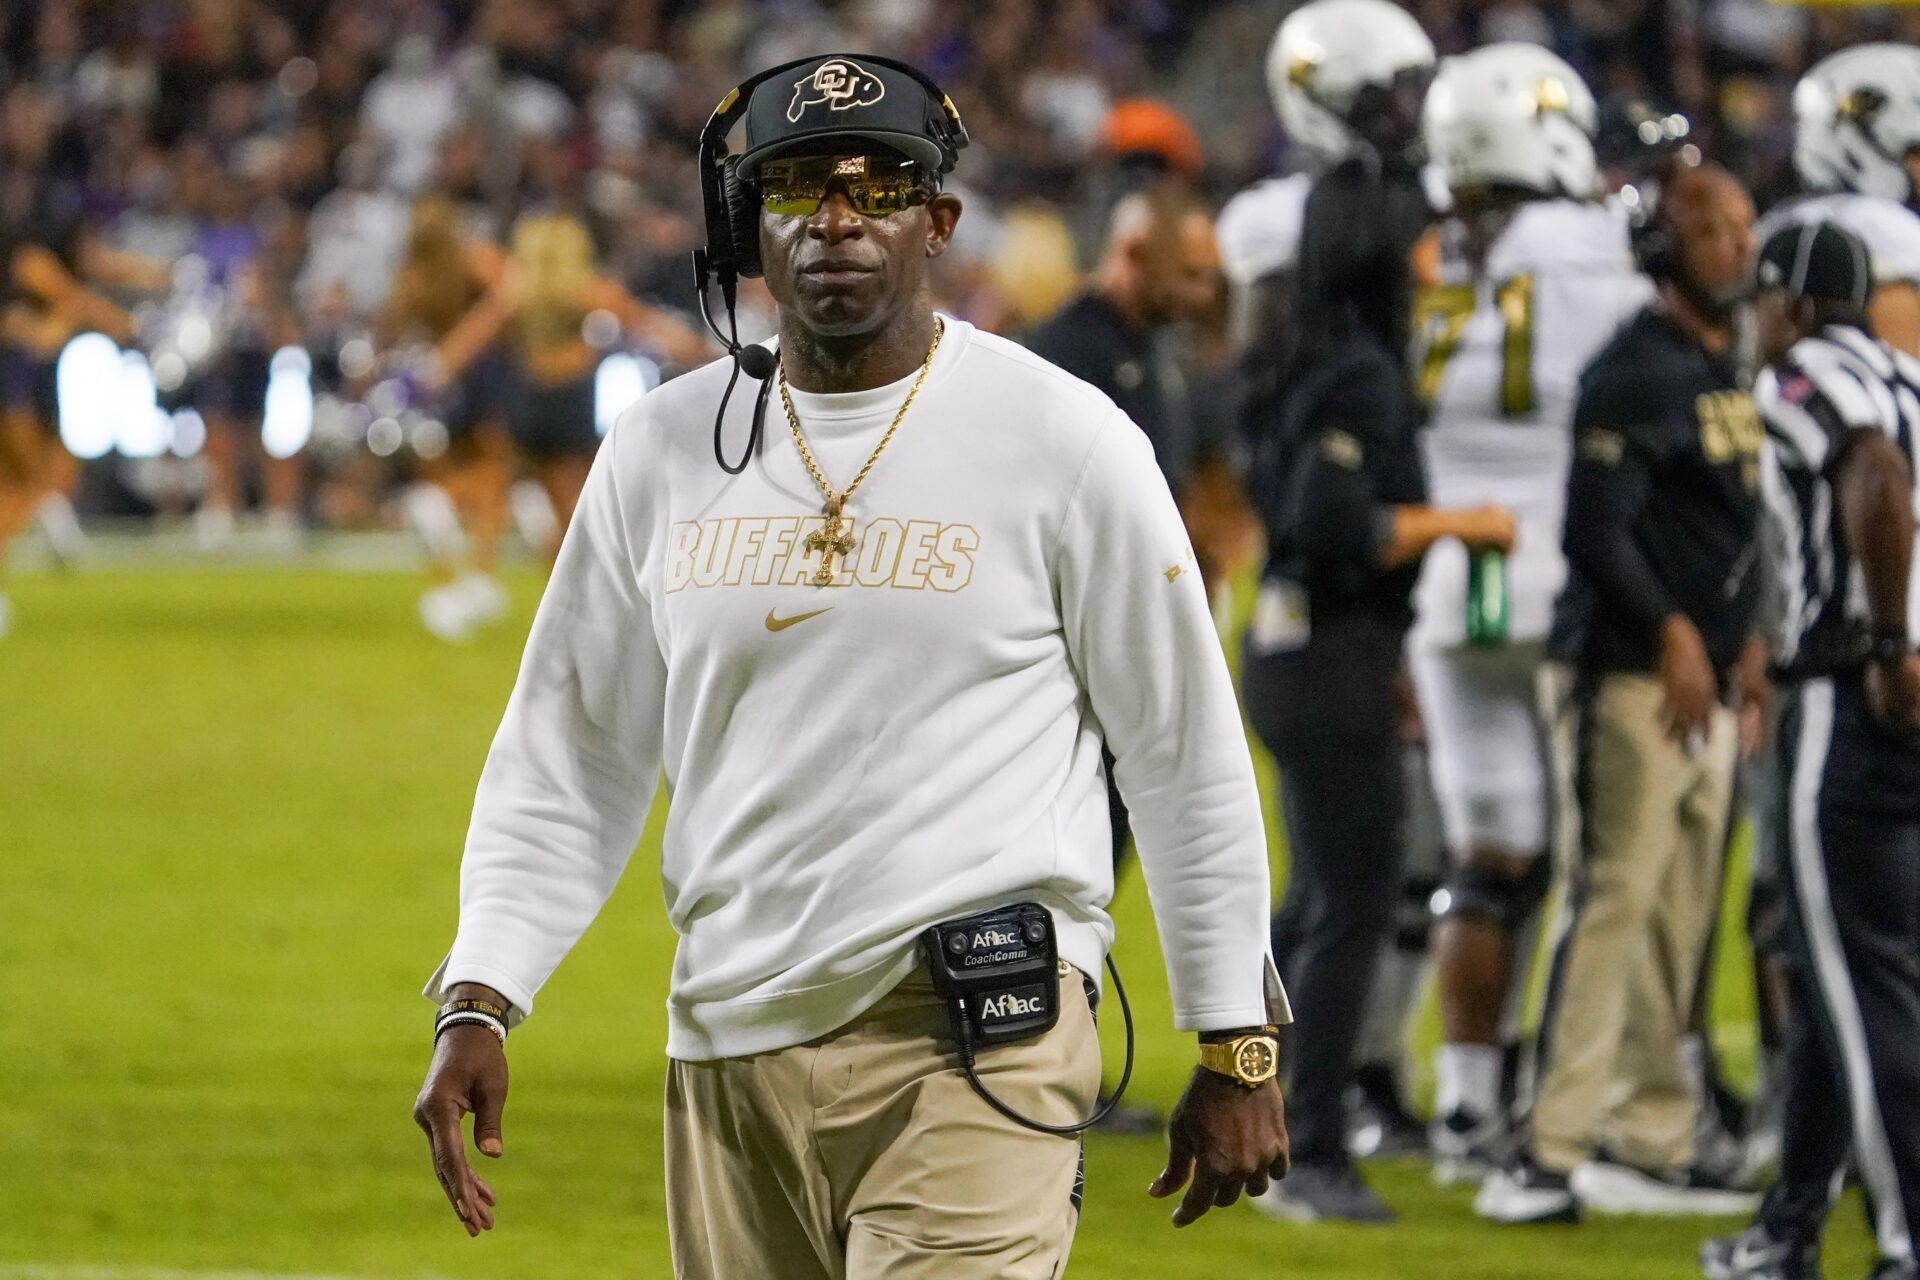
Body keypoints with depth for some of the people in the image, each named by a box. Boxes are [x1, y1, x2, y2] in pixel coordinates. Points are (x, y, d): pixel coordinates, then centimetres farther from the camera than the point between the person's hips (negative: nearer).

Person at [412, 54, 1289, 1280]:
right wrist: (479, 1003, 1)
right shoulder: (662, 453, 9)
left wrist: (1237, 1050, 1)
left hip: (979, 1045, -5)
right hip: (730, 1042, 5)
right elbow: (569, 757, 13)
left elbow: (1189, 758, 2)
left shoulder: (1063, 438, -2)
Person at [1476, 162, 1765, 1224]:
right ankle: (1549, 1153, -15)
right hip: (1640, 678, -9)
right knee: (1617, 902, -13)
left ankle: (1647, 1144, 16)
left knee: (1679, 925, 11)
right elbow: (1596, 528, -18)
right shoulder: (1637, 374, -13)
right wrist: (1672, 635, -18)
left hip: (1707, 685, 9)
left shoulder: (1732, 373, 17)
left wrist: (1746, 641, 16)